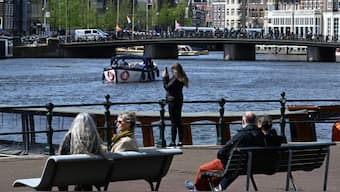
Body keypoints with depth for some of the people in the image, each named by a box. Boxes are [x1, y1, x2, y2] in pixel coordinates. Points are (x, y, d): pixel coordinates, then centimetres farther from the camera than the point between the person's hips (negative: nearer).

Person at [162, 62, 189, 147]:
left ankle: (173, 141, -5)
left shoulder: (176, 79, -19)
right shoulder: (181, 78, 10)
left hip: (173, 101, -9)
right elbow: (170, 85, 17)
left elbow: (167, 87, -19)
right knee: (178, 121, 12)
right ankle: (180, 141, 14)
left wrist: (164, 77, -10)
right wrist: (166, 77, 14)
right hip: (179, 100, 9)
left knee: (174, 121, -7)